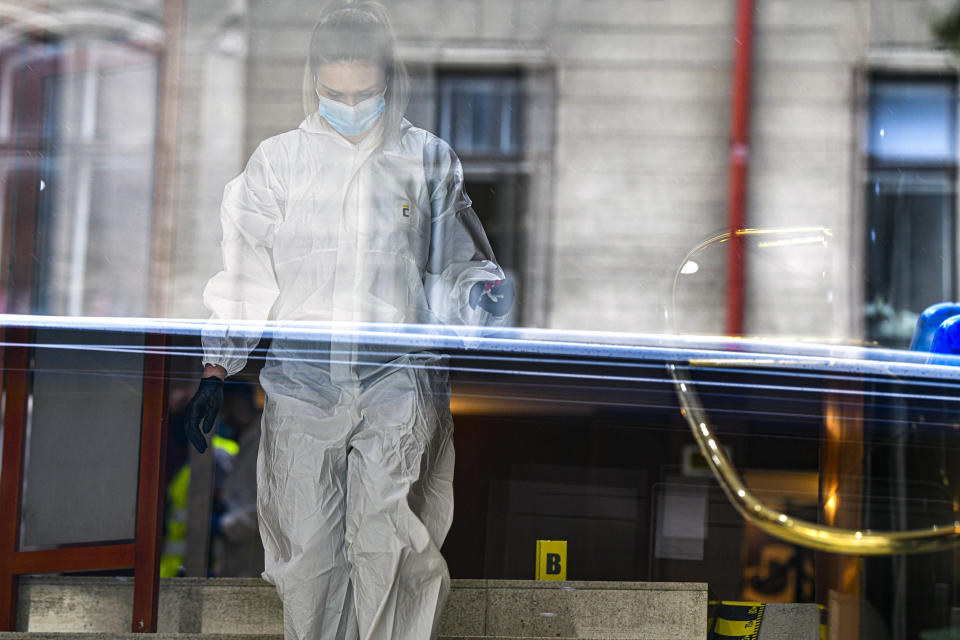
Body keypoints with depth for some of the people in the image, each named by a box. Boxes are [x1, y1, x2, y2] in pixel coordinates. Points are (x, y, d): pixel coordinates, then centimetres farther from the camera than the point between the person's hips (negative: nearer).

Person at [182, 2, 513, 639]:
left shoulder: (429, 160, 8)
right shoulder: (277, 161, 8)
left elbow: (457, 263, 13)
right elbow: (245, 273, 9)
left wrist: (485, 289, -10)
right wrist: (216, 370, 3)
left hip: (399, 379, -1)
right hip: (301, 382, 1)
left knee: (385, 549, -10)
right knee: (307, 550, 2)